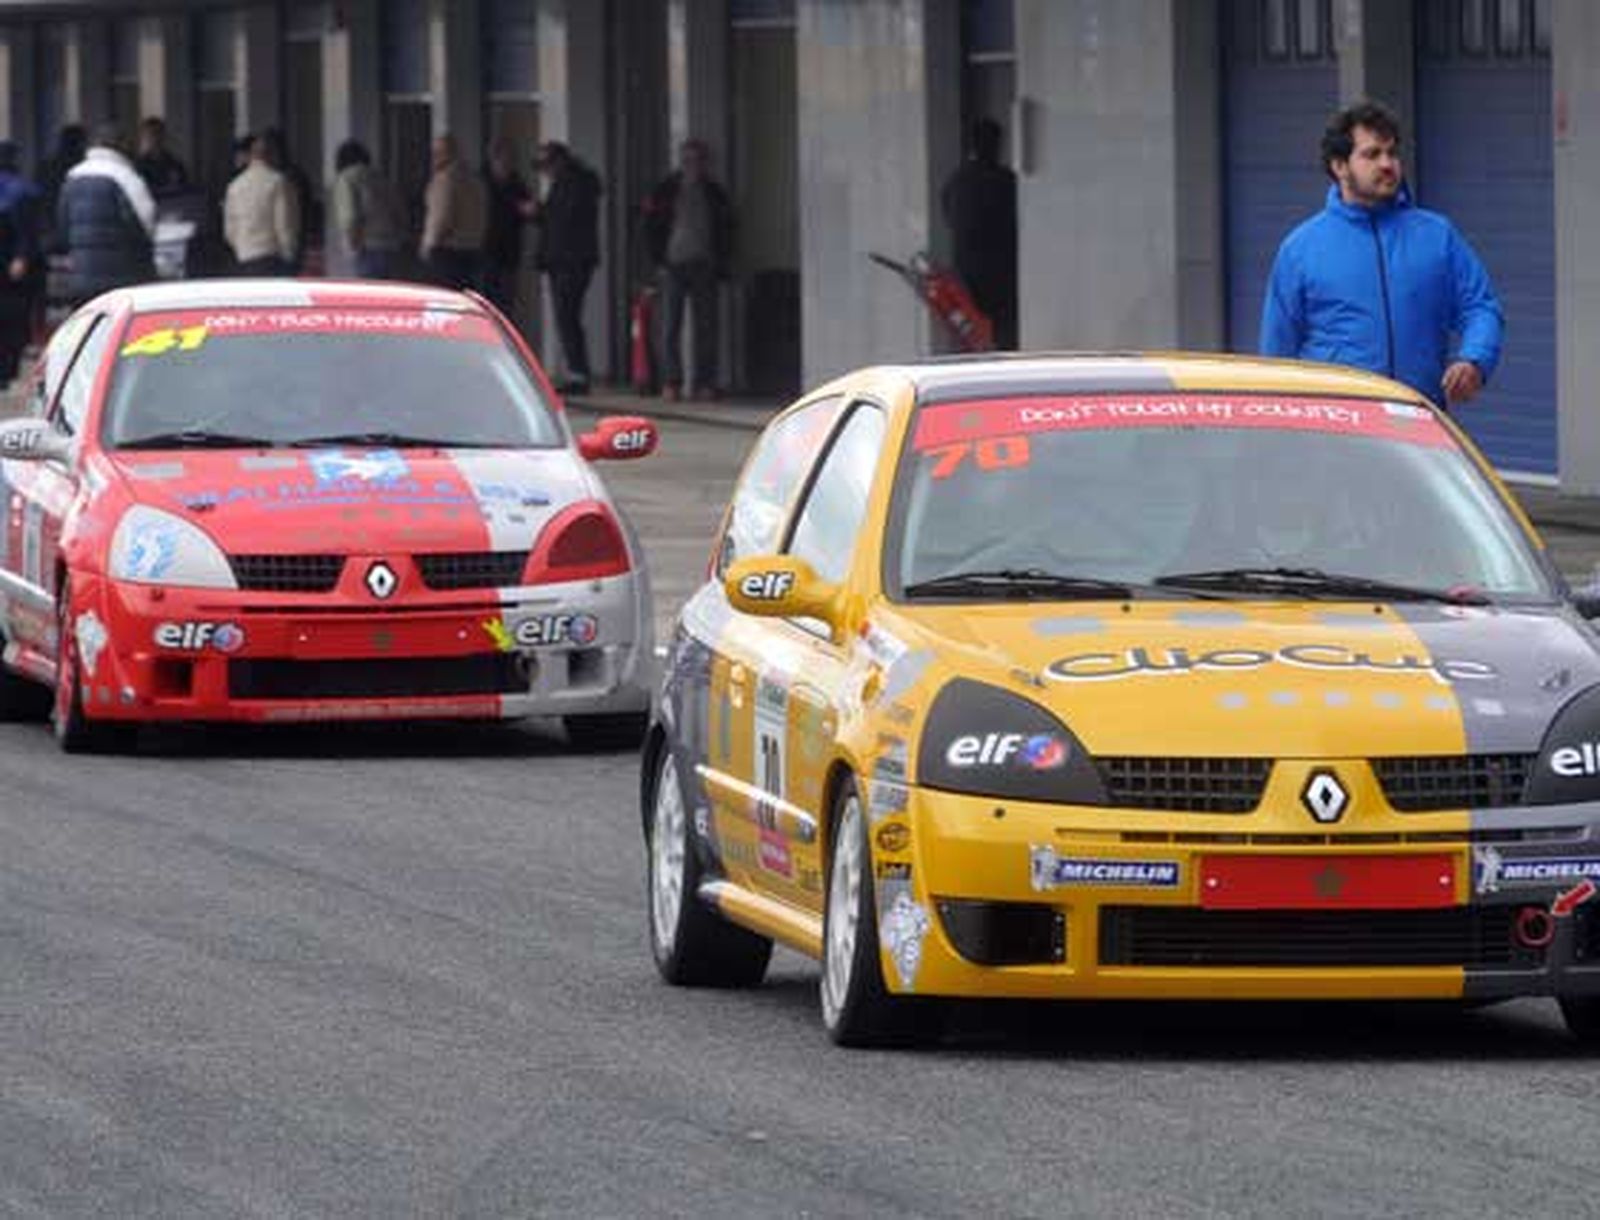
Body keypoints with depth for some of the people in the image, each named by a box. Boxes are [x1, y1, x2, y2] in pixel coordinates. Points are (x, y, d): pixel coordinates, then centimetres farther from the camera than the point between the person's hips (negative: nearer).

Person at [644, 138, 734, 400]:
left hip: (704, 267, 2)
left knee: (706, 327, 0)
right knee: (670, 327, -4)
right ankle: (671, 381, -1)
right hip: (674, 265, -2)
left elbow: (726, 229, 14)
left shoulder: (714, 193, 10)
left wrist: (721, 263, 4)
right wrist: (659, 260, -5)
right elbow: (651, 228, 4)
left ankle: (705, 382, 4)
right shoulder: (666, 191, 4)